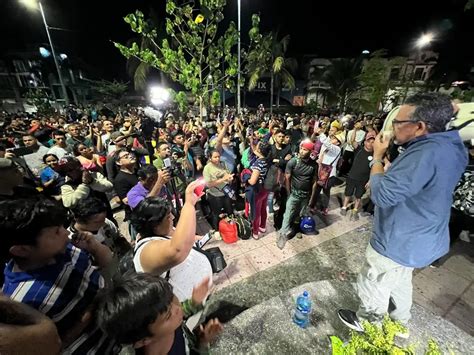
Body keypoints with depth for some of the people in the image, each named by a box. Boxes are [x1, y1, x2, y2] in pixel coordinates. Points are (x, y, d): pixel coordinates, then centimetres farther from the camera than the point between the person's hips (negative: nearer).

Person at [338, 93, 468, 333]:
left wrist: (378, 156, -22)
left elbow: (382, 195, -33)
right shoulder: (448, 146, 0)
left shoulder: (427, 152, -33)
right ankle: (401, 321, 55)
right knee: (400, 280, 32)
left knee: (372, 286, 16)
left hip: (399, 243, -9)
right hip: (418, 239, 9)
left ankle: (368, 324, 41)